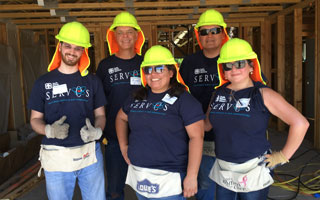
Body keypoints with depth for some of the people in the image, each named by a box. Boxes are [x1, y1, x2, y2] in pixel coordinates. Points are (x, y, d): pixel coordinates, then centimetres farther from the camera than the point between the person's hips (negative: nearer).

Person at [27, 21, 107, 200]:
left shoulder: (92, 81, 4)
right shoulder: (43, 83, 3)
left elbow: (100, 114, 7)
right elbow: (35, 119, 5)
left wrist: (97, 131, -15)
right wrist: (49, 130, -17)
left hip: (90, 155, 1)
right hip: (56, 158, 0)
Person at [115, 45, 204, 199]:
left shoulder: (183, 100, -10)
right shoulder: (137, 98, 7)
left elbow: (196, 137, -15)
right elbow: (121, 118, 24)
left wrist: (191, 177, -19)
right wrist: (123, 146, 14)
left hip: (169, 179, -5)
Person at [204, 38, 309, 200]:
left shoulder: (263, 94, -11)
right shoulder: (218, 93, 5)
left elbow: (300, 123, -13)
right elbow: (206, 125, 16)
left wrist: (283, 156, -11)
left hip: (253, 171, -4)